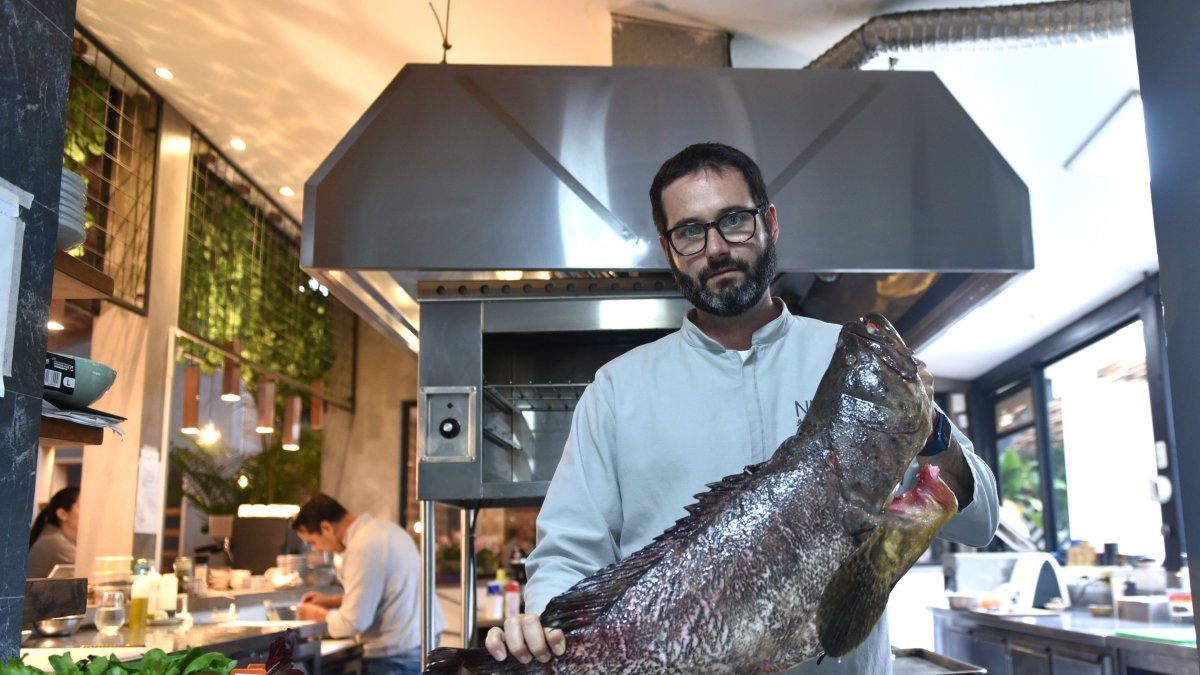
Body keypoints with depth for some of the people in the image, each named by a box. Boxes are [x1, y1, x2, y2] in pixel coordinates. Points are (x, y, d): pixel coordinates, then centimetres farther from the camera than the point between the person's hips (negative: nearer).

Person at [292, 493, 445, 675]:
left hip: (395, 657, -9)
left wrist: (320, 615, 0)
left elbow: (354, 622, -18)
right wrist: (333, 601, 17)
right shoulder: (383, 529, 9)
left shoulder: (363, 547, -20)